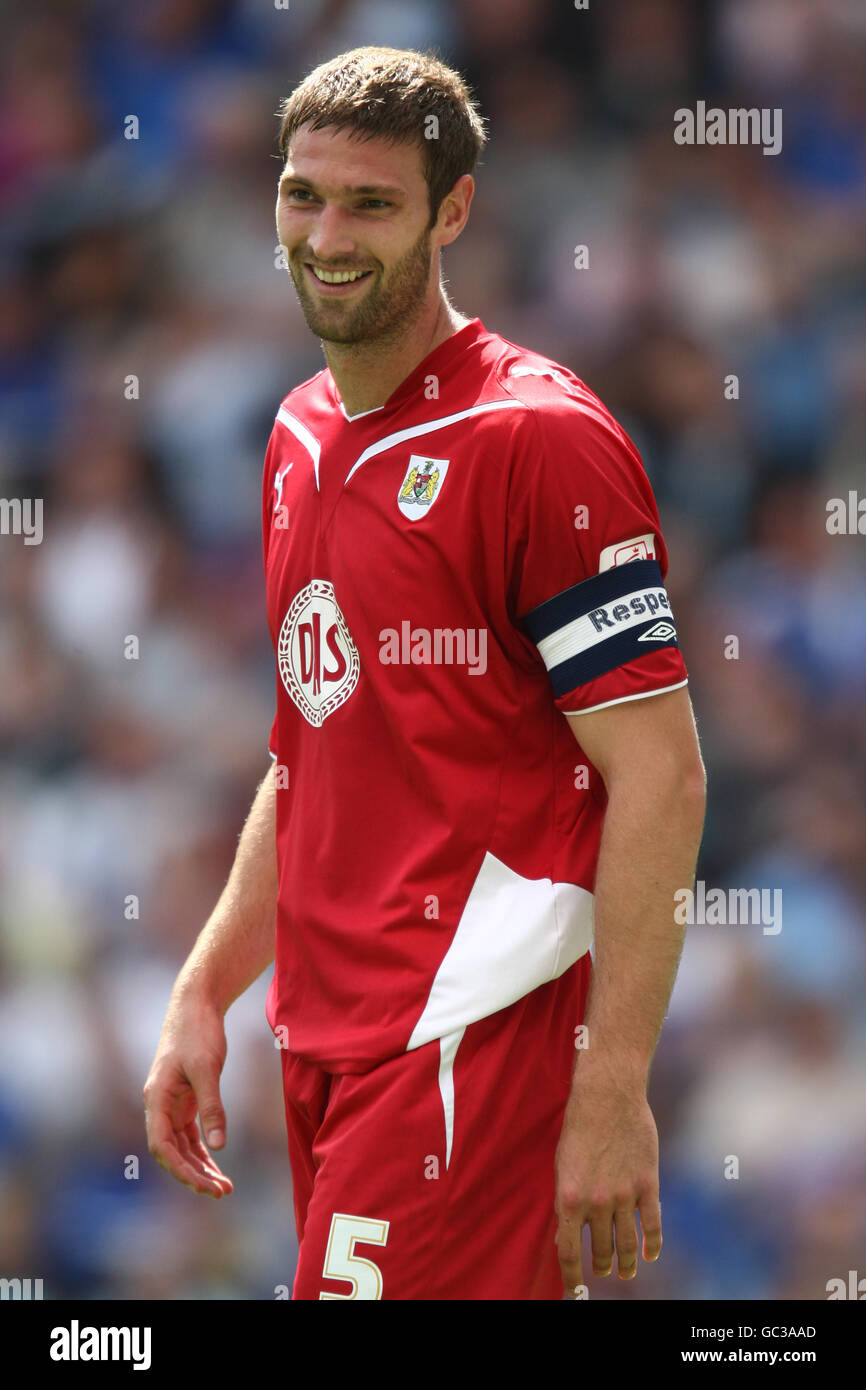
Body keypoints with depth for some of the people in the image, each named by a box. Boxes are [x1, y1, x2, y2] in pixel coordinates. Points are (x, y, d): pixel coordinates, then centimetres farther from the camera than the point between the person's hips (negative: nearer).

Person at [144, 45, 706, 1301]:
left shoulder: (536, 435, -10)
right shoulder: (300, 439, 16)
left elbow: (659, 777, -14)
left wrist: (611, 1091, -18)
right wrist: (206, 993, 18)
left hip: (474, 1042, -8)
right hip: (325, 1038, 8)